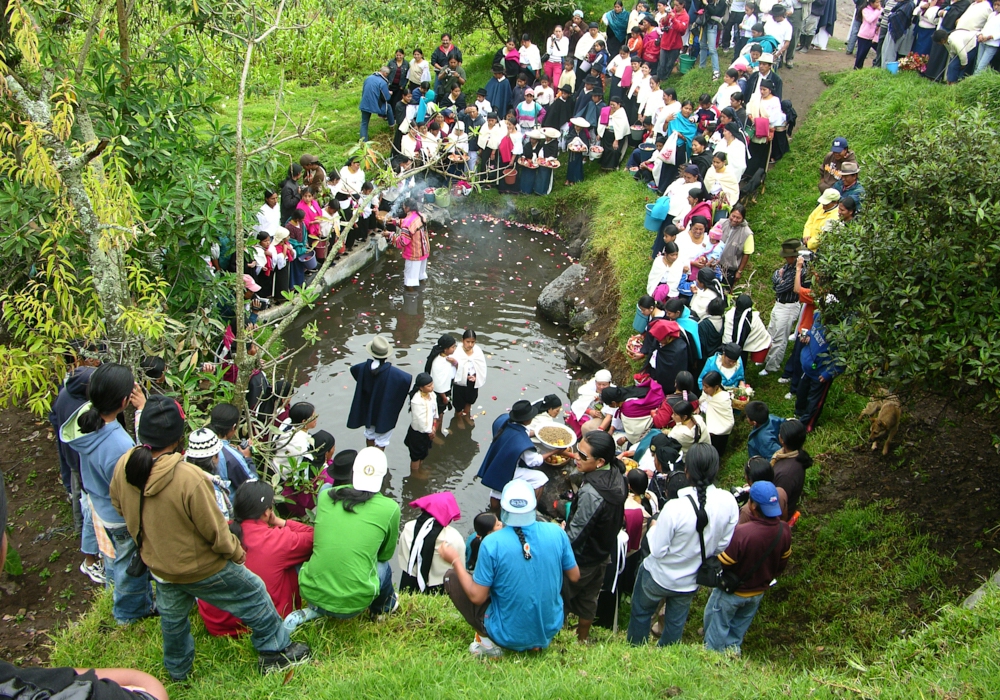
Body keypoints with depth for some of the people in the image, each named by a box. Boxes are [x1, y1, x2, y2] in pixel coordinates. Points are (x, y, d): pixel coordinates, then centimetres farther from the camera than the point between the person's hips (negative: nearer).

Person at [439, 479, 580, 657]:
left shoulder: (492, 543, -22)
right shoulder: (556, 532, -12)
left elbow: (477, 597, -15)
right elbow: (574, 577, 2)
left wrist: (455, 561, -2)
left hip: (508, 636, -3)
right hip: (550, 630, 4)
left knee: (451, 577, 8)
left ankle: (487, 641, 2)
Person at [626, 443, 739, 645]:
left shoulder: (674, 508, -36)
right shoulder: (728, 502, -22)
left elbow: (657, 550, -24)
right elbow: (724, 545, -7)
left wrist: (653, 528, -7)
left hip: (659, 577, -4)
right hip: (691, 581, 4)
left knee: (641, 613, 25)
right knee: (676, 623, 27)